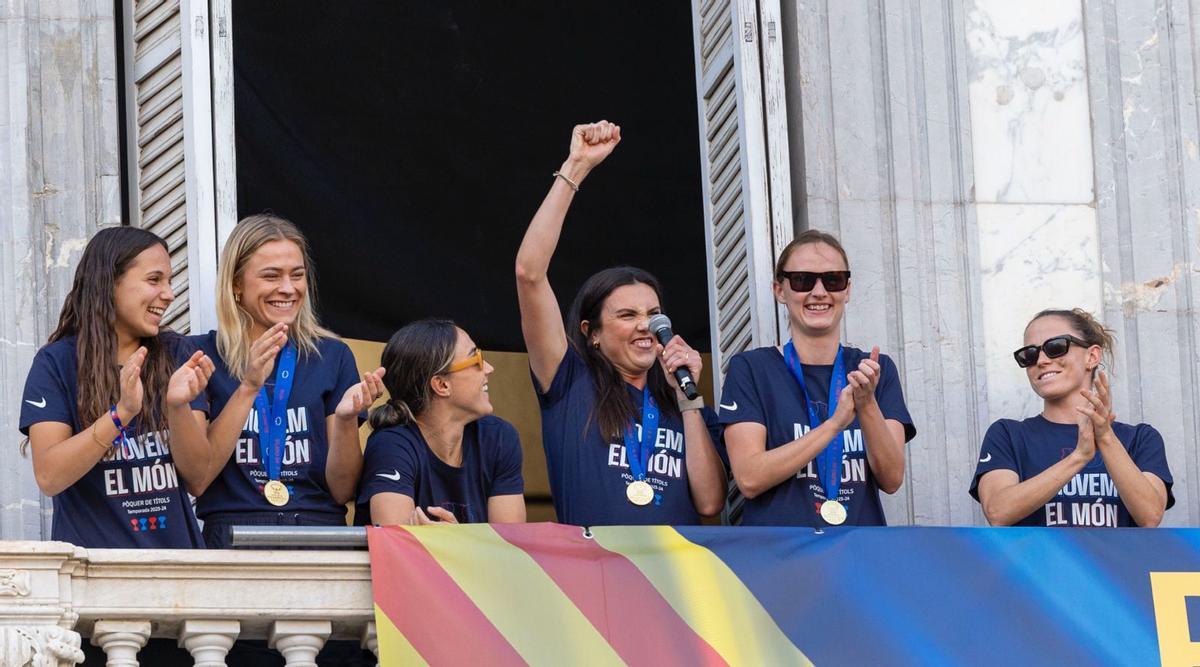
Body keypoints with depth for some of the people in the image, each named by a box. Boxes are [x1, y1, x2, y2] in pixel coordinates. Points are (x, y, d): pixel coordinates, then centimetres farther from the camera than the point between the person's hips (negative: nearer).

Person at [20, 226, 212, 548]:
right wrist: (121, 413, -22)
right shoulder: (56, 362, -2)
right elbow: (49, 478, -13)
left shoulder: (176, 353, 5)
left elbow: (196, 476, 0)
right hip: (91, 554, -2)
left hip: (175, 547, 2)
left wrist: (178, 407, -16)